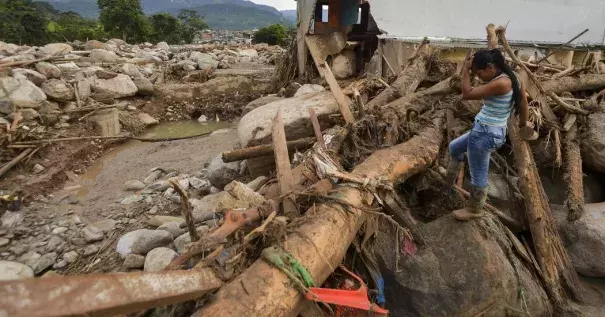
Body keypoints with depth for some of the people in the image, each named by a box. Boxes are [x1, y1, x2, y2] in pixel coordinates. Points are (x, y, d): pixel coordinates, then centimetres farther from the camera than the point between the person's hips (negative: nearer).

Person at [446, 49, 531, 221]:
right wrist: (523, 125, 29)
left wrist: (465, 70, -15)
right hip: (486, 131, 11)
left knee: (478, 176, 7)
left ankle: (475, 210, 27)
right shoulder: (508, 78, 5)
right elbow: (523, 102, 15)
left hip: (485, 134, -11)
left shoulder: (500, 83, -26)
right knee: (454, 148, 29)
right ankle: (449, 181, 47)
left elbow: (467, 94, -25)